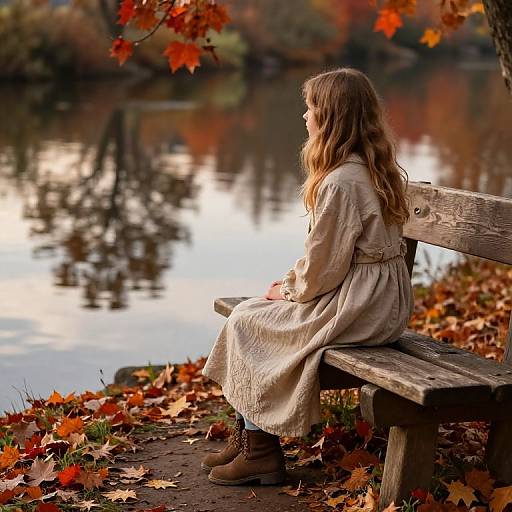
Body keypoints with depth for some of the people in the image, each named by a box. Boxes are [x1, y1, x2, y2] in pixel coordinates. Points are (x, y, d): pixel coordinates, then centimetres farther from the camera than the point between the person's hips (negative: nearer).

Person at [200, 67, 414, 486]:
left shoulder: (340, 183, -22)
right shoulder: (373, 170, 10)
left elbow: (324, 264, -19)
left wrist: (291, 291, -2)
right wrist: (294, 279, 8)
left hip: (356, 309, -10)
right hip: (381, 301, 10)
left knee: (245, 322, 2)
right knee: (253, 311, 15)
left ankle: (261, 451, 10)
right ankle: (247, 438, 19)